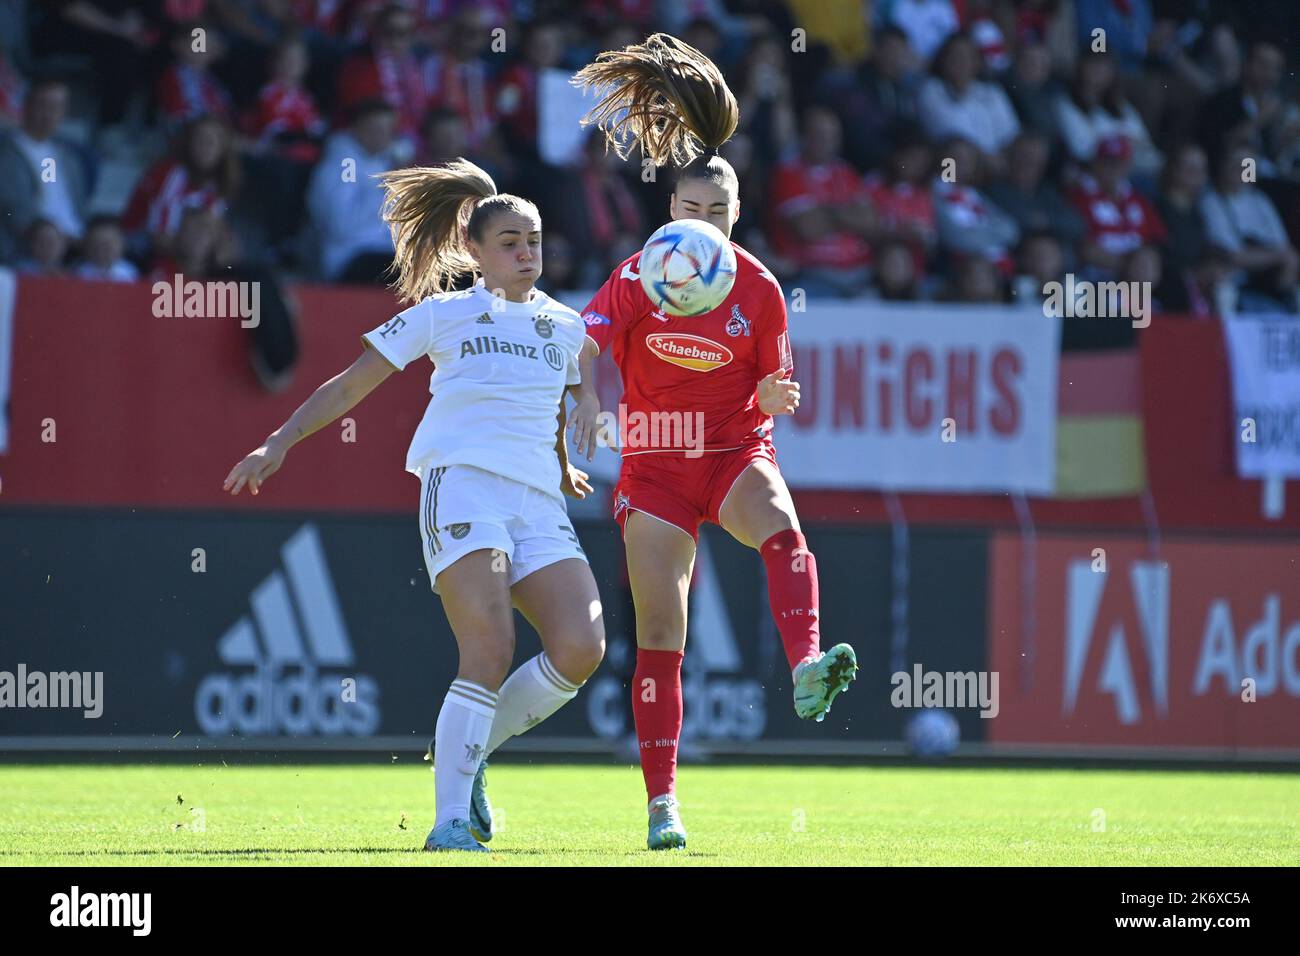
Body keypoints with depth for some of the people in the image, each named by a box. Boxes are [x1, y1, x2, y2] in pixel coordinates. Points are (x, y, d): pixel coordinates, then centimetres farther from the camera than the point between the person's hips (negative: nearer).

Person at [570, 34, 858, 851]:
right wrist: (586, 395, -35)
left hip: (737, 454, 0)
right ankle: (662, 802, 3)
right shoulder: (639, 278, -5)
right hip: (656, 465, 0)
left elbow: (771, 387, 4)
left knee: (783, 532, -36)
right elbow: (586, 344, -15)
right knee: (660, 638, -3)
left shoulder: (758, 287, -2)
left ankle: (807, 669, -55)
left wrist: (777, 396, -19)